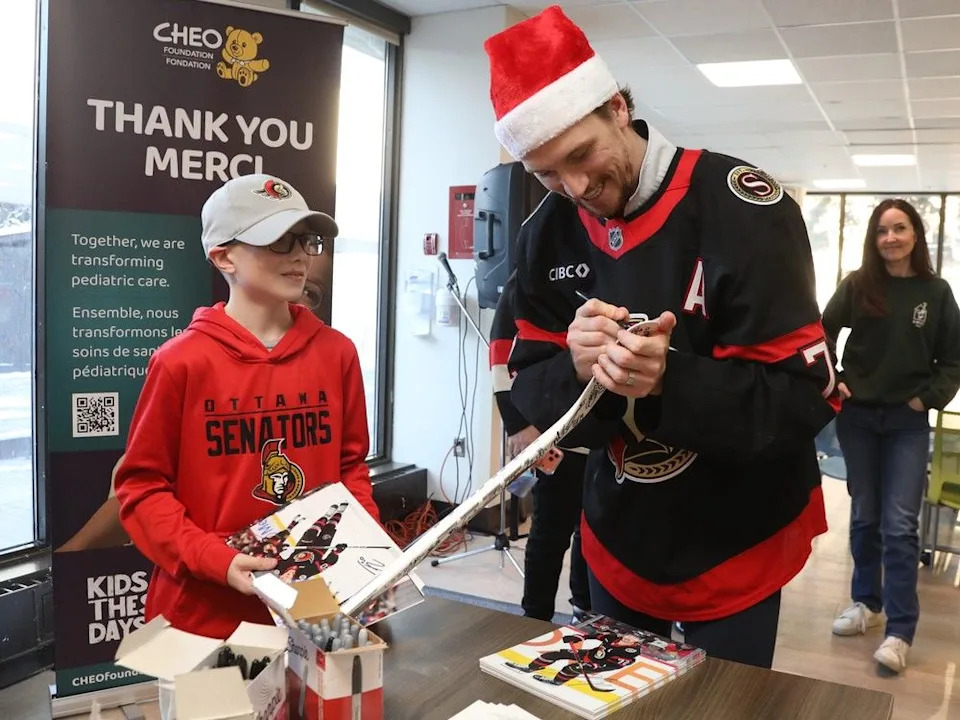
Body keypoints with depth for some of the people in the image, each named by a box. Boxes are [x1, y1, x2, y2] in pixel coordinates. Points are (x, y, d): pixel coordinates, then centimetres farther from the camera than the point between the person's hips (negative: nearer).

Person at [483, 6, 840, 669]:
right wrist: (576, 367, -27)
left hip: (736, 547, -4)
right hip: (619, 540, 5)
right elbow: (530, 391, -4)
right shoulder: (549, 232, -5)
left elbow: (807, 393, -22)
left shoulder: (739, 205, -21)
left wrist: (669, 381, -38)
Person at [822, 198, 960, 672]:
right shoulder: (856, 286, -1)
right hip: (856, 416, 1)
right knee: (864, 516, 12)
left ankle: (899, 632, 1)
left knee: (899, 524, -4)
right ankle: (867, 602, 28)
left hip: (908, 423, -1)